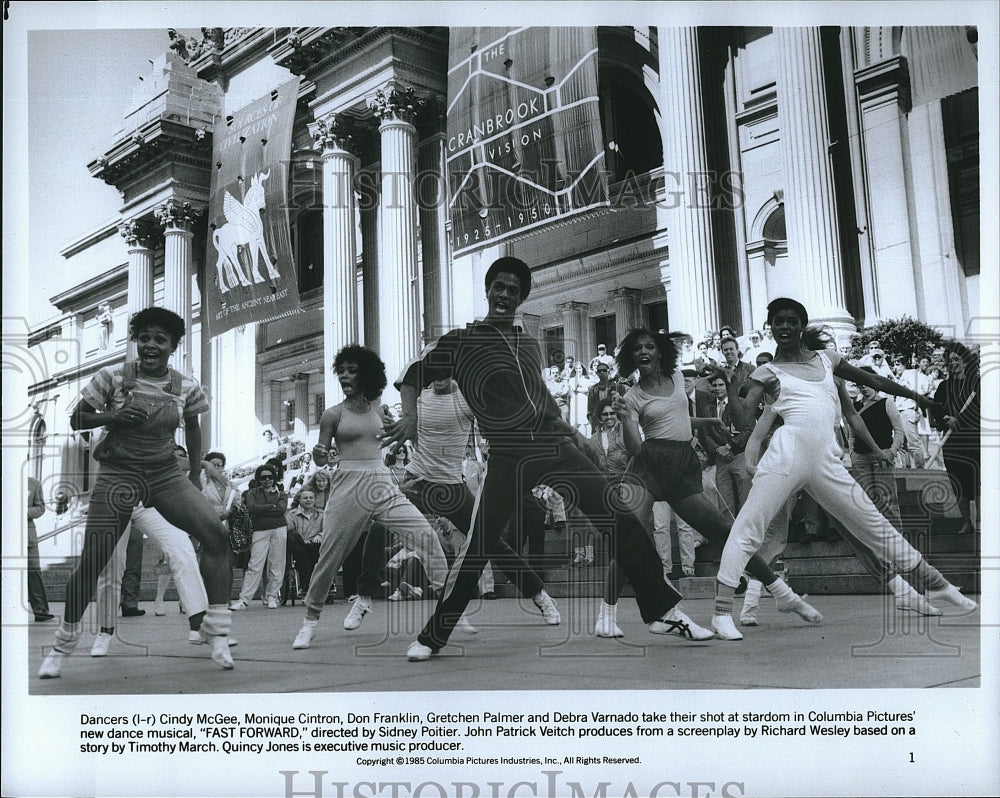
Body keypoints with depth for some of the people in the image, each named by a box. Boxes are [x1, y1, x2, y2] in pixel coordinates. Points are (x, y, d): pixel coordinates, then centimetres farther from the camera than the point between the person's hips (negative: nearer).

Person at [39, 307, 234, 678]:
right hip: (118, 473, -1)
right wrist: (112, 416, -18)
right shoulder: (113, 377, -7)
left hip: (166, 473, 2)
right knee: (92, 561, -4)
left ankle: (217, 636, -10)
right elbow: (76, 420, 1)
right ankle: (62, 645, 22)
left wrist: (195, 475, 14)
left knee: (217, 533, -18)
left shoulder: (186, 386, -1)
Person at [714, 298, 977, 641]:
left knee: (876, 526, 13)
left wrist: (916, 396, 39)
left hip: (826, 465, 4)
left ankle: (934, 585, 26)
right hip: (786, 455, -3)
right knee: (746, 529, -12)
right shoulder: (767, 372, 8)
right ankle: (722, 613, -8)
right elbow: (743, 417, -3)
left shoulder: (826, 359, 19)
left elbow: (872, 380, 32)